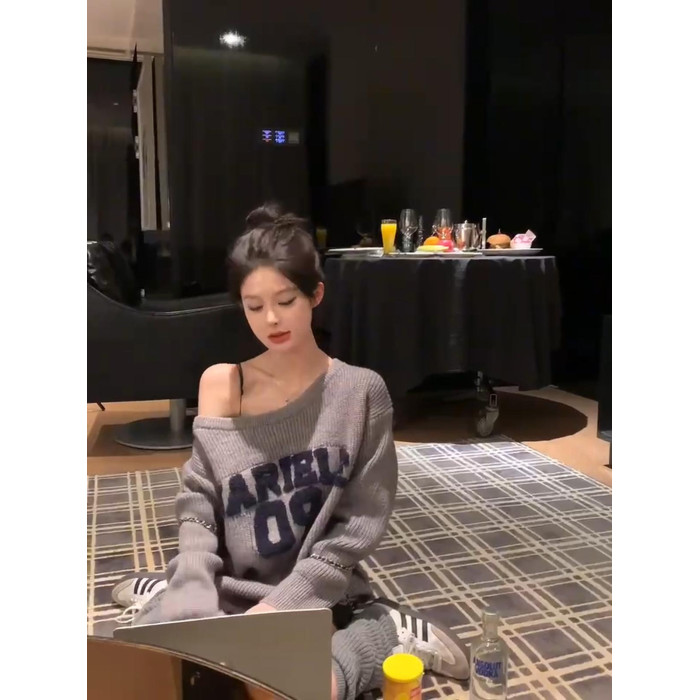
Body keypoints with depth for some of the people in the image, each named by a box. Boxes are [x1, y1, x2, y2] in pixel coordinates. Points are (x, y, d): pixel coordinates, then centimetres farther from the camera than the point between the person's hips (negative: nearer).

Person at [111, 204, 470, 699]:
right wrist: (196, 599, -13)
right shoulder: (219, 385, 0)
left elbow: (362, 521, -8)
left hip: (314, 600, -2)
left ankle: (377, 634, -1)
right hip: (227, 592, 3)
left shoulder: (360, 391, -8)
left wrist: (282, 604, -15)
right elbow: (198, 502, 1)